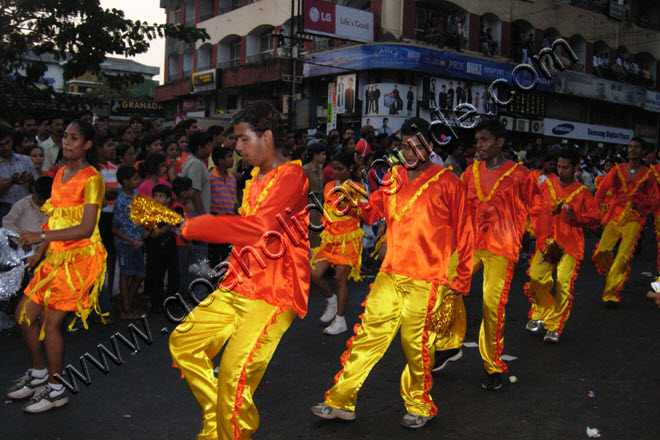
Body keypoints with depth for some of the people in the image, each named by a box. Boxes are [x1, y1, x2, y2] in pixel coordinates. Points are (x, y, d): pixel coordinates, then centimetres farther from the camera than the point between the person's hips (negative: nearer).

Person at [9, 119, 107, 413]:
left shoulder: (91, 179, -12)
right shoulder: (60, 174, 14)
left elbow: (86, 228, -20)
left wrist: (42, 236, -24)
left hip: (79, 257, -8)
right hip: (55, 256, 8)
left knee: (50, 321, -8)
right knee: (24, 313, 10)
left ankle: (55, 389, 9)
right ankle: (38, 374, 30)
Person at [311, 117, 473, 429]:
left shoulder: (447, 182, -2)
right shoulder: (394, 178, 12)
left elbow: (463, 234, 1)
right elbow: (372, 211, 12)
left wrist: (460, 281, 1)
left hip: (426, 280, -4)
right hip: (390, 274, 4)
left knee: (416, 344, 3)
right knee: (368, 333, 5)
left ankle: (419, 406, 26)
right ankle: (341, 401, 15)